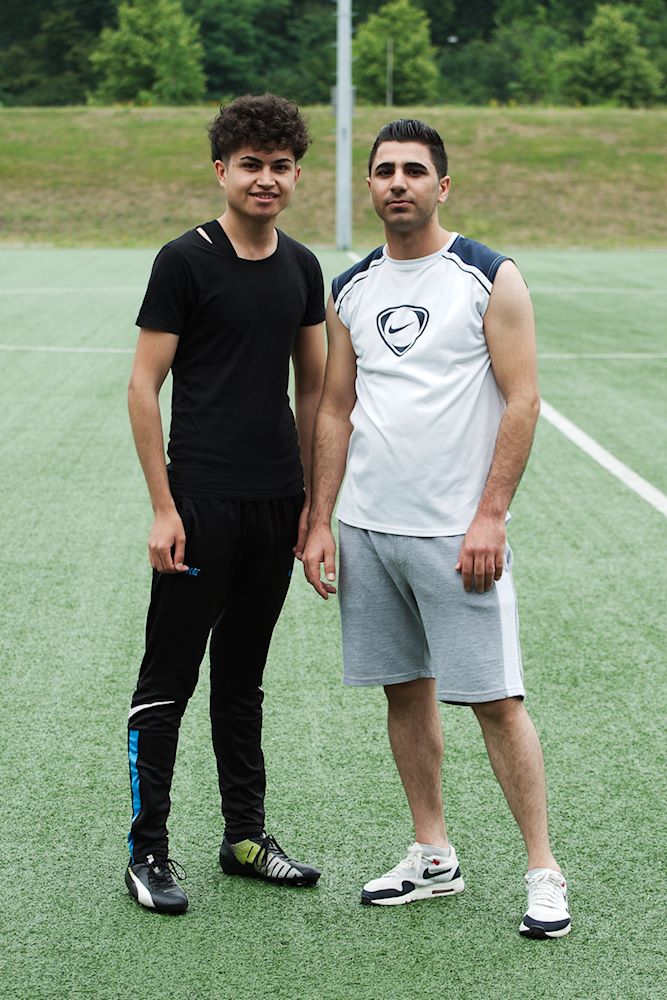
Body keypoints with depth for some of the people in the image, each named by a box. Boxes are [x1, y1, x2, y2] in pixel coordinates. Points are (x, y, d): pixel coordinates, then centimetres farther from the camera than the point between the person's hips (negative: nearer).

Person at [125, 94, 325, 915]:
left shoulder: (302, 268, 9)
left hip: (276, 507, 6)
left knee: (242, 678, 15)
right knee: (168, 680, 1)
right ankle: (148, 851, 9)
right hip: (202, 502, -5)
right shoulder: (185, 261, -8)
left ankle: (246, 837, 24)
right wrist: (163, 507, -13)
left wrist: (316, 500, 10)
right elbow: (143, 387, -8)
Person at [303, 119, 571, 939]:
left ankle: (543, 872, 4)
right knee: (405, 689, 11)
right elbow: (335, 411, 14)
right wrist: (319, 522, 7)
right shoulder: (350, 290, 11)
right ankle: (433, 857, 22)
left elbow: (521, 401, -8)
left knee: (496, 701, -5)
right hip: (367, 528, 5)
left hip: (458, 532, -5)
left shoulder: (491, 278, -4)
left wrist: (489, 517, -15)